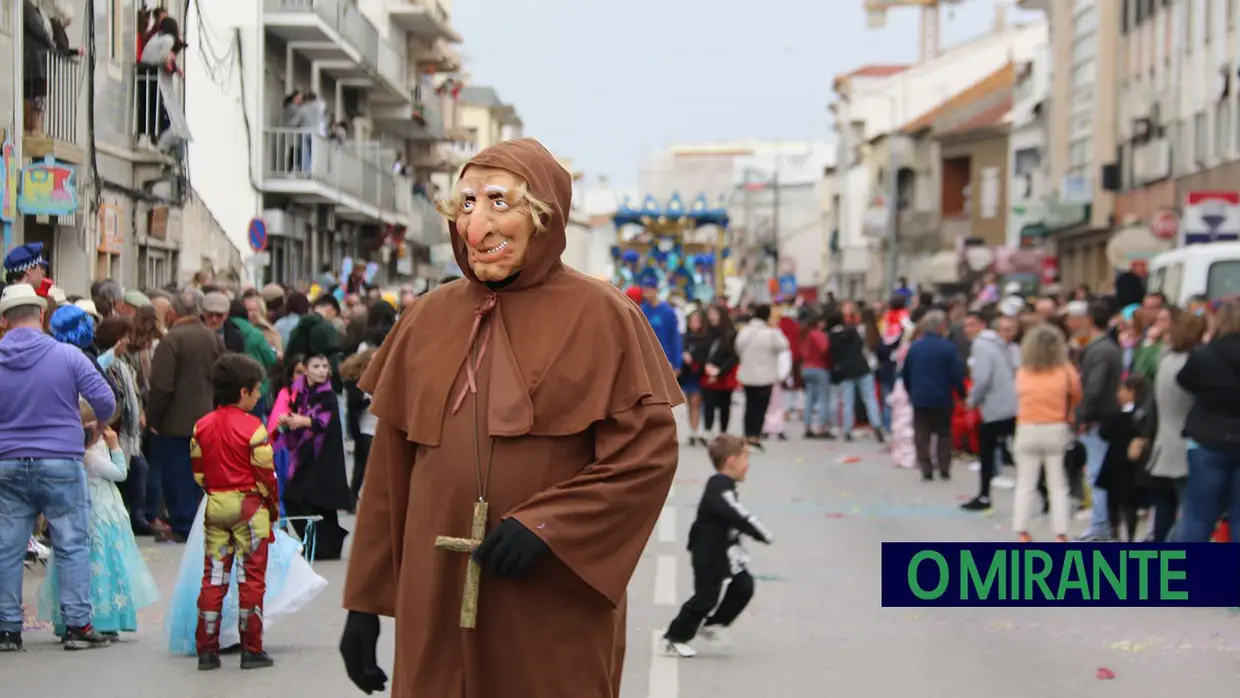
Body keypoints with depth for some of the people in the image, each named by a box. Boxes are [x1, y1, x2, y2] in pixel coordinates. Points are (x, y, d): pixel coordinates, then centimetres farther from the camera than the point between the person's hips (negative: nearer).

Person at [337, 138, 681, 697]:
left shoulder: (600, 316, -4)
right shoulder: (429, 318, 7)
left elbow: (649, 451, -9)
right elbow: (389, 467, 9)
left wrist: (546, 525, -18)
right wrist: (364, 602, 7)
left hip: (554, 607, -3)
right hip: (437, 599, 4)